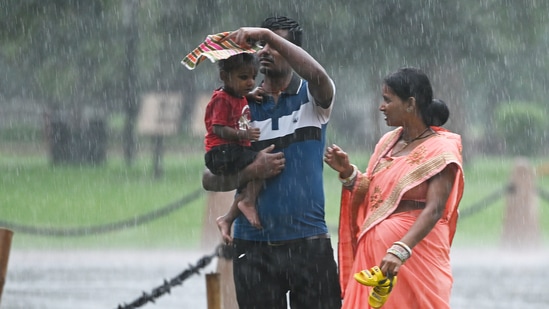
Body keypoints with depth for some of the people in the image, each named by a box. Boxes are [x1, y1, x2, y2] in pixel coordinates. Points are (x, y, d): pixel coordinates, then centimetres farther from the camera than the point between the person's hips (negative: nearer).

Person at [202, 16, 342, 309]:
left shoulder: (312, 97, 4)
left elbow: (318, 76, -22)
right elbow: (210, 179, 7)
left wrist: (269, 34, -27)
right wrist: (252, 171, -11)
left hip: (308, 241, -2)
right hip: (253, 244, 2)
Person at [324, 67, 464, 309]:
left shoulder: (439, 149, -9)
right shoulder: (388, 142, 12)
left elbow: (434, 210, -20)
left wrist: (400, 251, -32)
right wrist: (347, 172, 0)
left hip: (414, 250, -7)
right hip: (373, 251, 7)